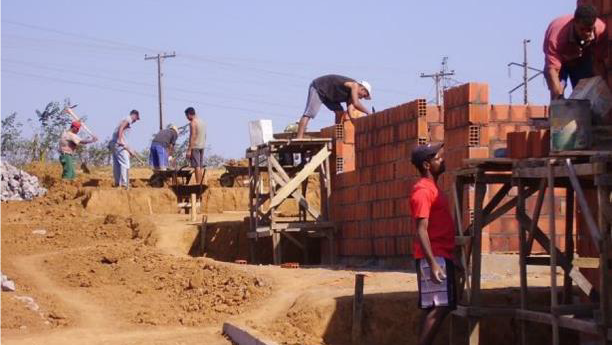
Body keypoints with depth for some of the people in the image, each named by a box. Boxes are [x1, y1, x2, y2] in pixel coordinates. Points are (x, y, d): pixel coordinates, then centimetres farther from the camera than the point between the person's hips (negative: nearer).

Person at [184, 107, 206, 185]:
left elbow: (193, 136, -17)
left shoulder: (193, 123, -12)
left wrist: (189, 149, -17)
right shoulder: (202, 122, 15)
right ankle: (201, 183, 9)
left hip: (195, 147, -8)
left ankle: (198, 183, -12)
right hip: (202, 146, 8)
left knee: (197, 166, -9)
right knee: (201, 166, 9)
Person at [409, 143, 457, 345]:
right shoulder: (422, 191, -13)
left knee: (438, 307, 7)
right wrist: (432, 263, -27)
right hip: (434, 258, -10)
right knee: (439, 307, -14)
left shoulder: (432, 188, 18)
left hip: (442, 256, 10)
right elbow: (421, 230, -20)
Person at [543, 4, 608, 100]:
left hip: (582, 59, 3)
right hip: (560, 58, -2)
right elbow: (552, 69, -47)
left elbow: (599, 62, -27)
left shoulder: (601, 30, -36)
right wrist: (558, 94, -57)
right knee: (557, 94, -21)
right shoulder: (557, 34, -44)